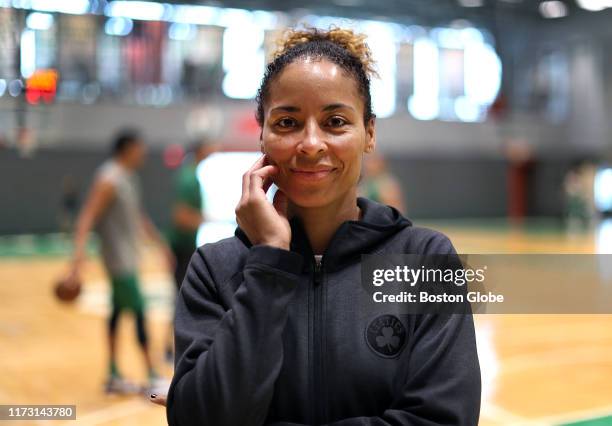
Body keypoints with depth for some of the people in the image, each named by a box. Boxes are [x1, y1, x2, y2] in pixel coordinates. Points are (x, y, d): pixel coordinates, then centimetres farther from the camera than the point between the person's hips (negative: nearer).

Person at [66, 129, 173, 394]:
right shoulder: (109, 179, -18)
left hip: (128, 259, 9)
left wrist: (160, 243, 28)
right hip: (119, 260, -9)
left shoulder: (129, 177, 12)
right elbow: (87, 217, -26)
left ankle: (113, 377, 20)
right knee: (139, 313, -6)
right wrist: (79, 256, -37)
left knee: (118, 312, 12)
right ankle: (152, 378, 0)